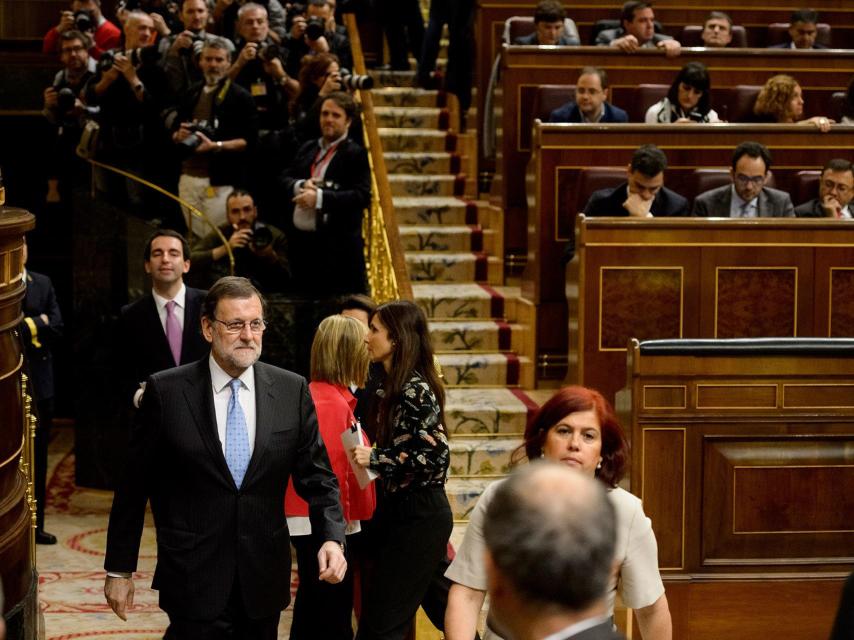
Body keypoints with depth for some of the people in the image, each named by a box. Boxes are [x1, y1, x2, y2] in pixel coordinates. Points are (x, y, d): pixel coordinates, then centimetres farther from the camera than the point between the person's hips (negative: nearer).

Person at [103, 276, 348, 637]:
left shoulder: (292, 391, 2)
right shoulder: (166, 391, -5)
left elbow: (317, 476, 5)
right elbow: (133, 485, 0)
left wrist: (331, 538, -12)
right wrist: (119, 569, 2)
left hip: (264, 580, 3)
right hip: (194, 578, -3)